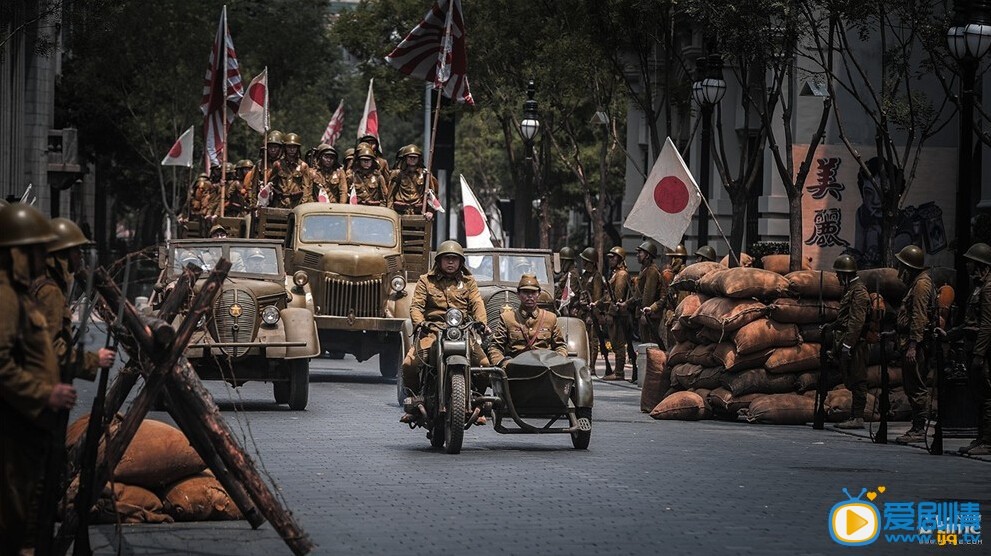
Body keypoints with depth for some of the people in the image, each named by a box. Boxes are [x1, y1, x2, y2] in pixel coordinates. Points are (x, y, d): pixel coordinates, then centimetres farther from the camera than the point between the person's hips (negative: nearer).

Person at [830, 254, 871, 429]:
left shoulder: (858, 291, -13)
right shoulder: (850, 289, 19)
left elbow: (857, 321, -20)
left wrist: (847, 343, -23)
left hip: (855, 343, -10)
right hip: (848, 342, 10)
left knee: (857, 380, -8)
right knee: (853, 382, 11)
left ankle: (858, 418, -9)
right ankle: (855, 416, 14)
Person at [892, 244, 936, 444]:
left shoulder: (921, 284, -12)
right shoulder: (917, 282, 20)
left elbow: (919, 317, -20)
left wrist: (913, 345, -23)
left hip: (916, 344, -11)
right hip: (910, 343, 11)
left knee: (917, 387, -10)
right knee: (912, 386, 12)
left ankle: (919, 430, -10)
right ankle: (917, 428, 15)